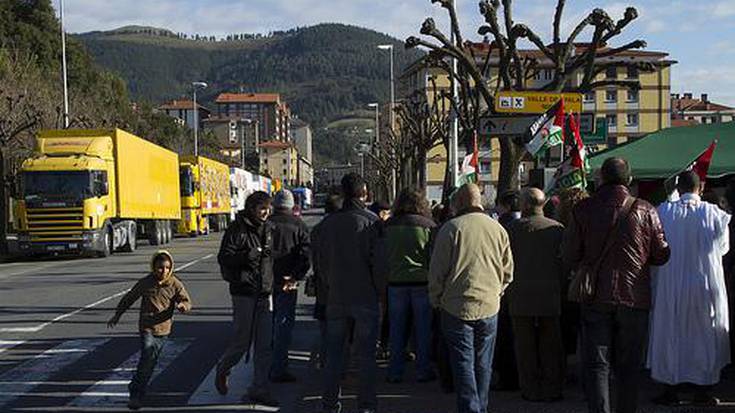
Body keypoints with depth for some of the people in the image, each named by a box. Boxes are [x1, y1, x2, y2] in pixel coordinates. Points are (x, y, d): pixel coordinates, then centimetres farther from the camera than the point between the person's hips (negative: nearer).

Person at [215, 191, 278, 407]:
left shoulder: (269, 229, 12)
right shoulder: (237, 229, -7)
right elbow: (224, 258, -15)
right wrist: (247, 255, -27)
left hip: (265, 292, 6)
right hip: (243, 292, -6)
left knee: (265, 345, 4)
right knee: (242, 341, 0)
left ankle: (259, 389, 13)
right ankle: (223, 370, 29)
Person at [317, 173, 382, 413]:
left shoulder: (328, 223, 2)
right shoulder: (370, 221, -11)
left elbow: (321, 262, 8)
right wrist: (380, 290, 0)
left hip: (336, 298, 4)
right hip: (366, 297, -3)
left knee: (334, 353, 11)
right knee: (366, 355, 5)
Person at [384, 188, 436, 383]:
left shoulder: (388, 226, 2)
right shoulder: (428, 226, -6)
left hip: (396, 282, 2)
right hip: (422, 282, -2)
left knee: (397, 330, 10)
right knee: (423, 329, 8)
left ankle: (395, 372, 14)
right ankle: (423, 371, 13)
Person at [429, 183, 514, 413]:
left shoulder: (451, 229, -9)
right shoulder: (498, 229, 5)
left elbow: (437, 271, -7)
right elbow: (508, 272, 10)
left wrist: (436, 300, 6)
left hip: (457, 307, -4)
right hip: (489, 307, 4)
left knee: (463, 364, 0)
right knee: (483, 364, 14)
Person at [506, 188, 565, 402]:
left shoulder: (512, 228, -6)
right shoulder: (557, 228, -2)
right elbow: (564, 262, 0)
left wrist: (509, 290, 9)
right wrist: (559, 287, 11)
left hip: (521, 298, -1)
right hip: (550, 296, 2)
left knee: (525, 345, 6)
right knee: (551, 345, 11)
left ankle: (531, 389, 10)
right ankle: (552, 388, 15)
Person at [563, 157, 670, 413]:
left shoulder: (583, 210, -6)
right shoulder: (645, 211, -5)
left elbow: (570, 258, -3)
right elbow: (661, 255, 1)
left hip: (596, 298, -1)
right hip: (635, 298, 1)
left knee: (596, 365, 4)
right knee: (628, 366, 13)